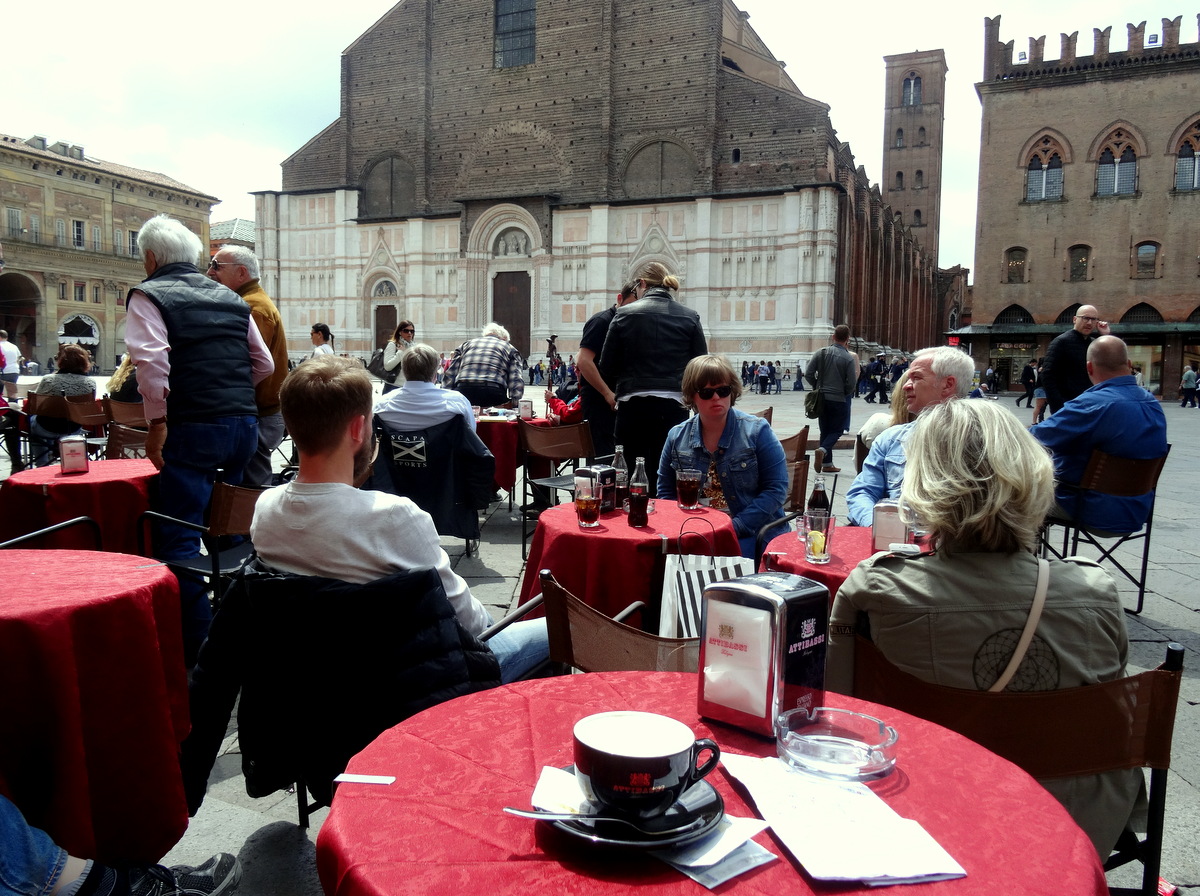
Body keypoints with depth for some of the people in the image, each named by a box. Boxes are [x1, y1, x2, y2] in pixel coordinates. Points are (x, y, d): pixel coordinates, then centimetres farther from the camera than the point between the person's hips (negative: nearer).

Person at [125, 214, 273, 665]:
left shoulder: (149, 295, 0)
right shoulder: (230, 297, 17)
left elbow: (152, 361, -15)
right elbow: (264, 363, 17)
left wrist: (156, 422, -8)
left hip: (193, 428, -6)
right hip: (245, 423, 6)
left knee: (179, 539, -1)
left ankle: (194, 650, 0)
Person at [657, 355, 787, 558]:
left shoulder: (757, 431, 0)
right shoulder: (677, 437, 8)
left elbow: (776, 488, -5)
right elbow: (665, 492, 14)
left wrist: (735, 526, -16)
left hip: (753, 533, -2)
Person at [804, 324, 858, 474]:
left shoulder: (820, 353, -2)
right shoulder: (849, 358, -11)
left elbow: (808, 374, -4)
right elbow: (851, 383, -12)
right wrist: (845, 394, 8)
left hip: (822, 398, 4)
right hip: (839, 400, -4)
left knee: (825, 430, 13)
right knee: (837, 430, 7)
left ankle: (827, 464, 15)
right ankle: (823, 450, -20)